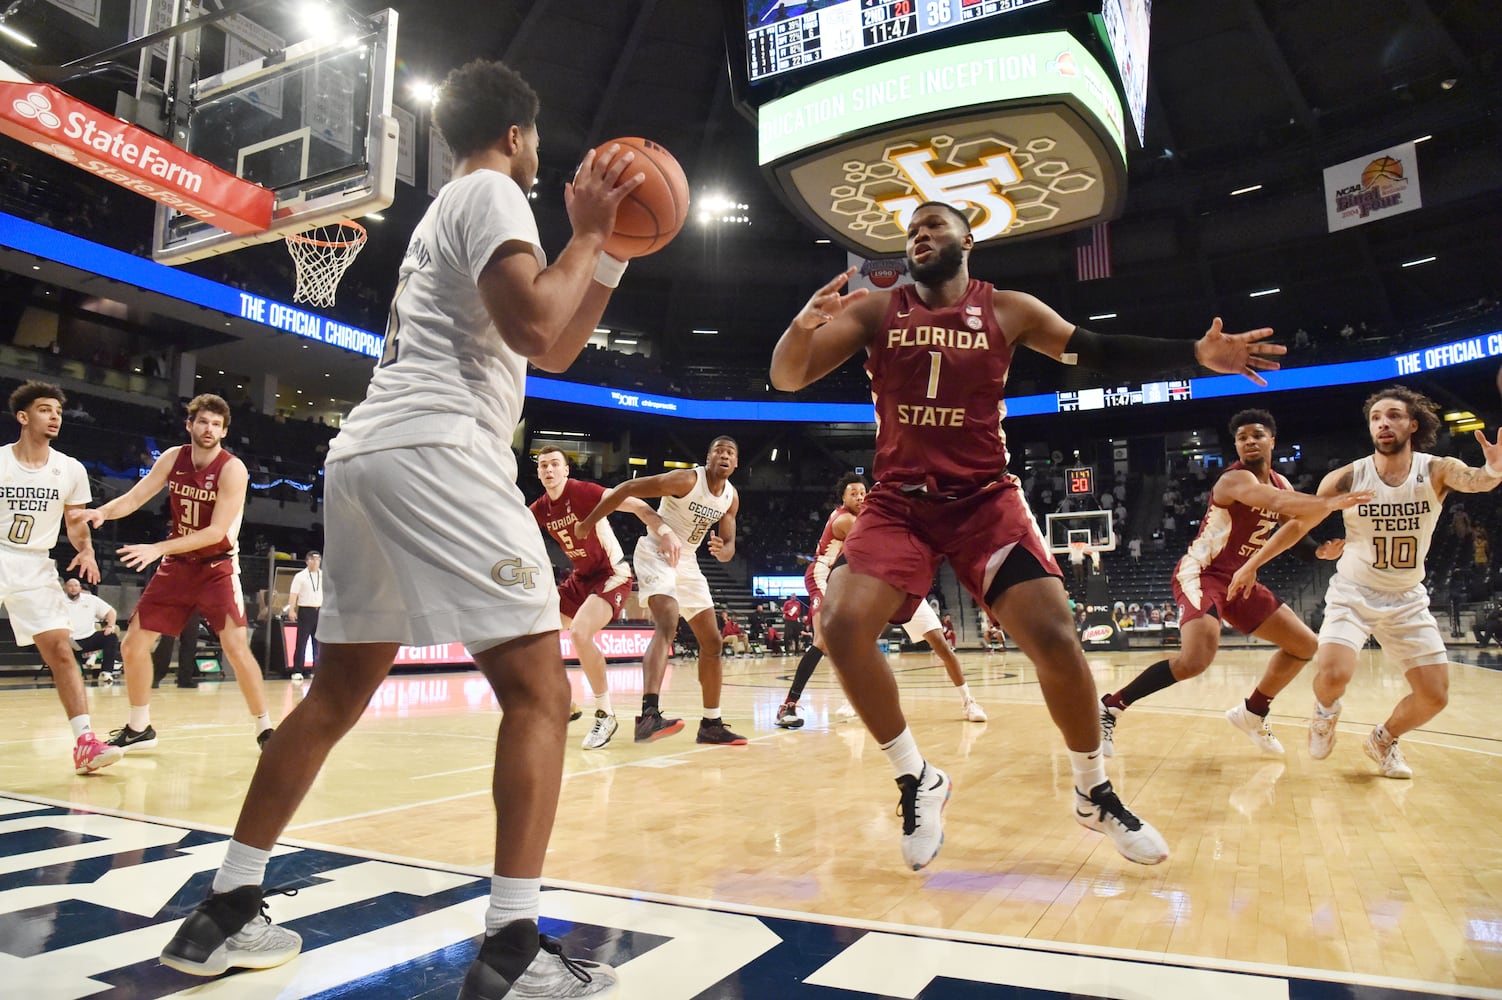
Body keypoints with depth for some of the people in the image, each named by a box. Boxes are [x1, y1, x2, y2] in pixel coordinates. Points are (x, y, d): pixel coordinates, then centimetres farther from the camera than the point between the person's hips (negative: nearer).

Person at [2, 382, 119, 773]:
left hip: (35, 568, 1)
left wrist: (86, 551, -6)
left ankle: (85, 741, -10)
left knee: (61, 650, -7)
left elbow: (75, 521, 12)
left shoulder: (70, 469, 1)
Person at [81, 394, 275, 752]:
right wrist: (102, 511, -24)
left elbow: (217, 532, -22)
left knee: (236, 647, -15)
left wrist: (158, 548, -28)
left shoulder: (232, 469, -17)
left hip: (217, 566, -5)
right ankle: (139, 728, 23)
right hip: (177, 564, 5)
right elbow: (134, 497, -2)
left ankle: (264, 727, -2)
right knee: (133, 645, 5)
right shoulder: (173, 458, -1)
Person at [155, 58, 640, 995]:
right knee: (539, 690, -9)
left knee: (339, 691, 16)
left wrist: (610, 255, 24)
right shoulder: (492, 192, 1)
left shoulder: (447, 210, 30)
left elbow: (556, 353, 29)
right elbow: (533, 329, -16)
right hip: (436, 451, -10)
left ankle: (225, 910, 24)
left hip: (367, 455, 10)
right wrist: (587, 232, -2)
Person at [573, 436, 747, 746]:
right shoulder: (687, 480, -19)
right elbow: (627, 489, -19)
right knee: (667, 626, -31)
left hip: (687, 561, 8)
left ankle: (711, 725, 16)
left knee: (712, 642, 7)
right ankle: (649, 715, -42)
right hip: (656, 553, -8)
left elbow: (729, 547, 6)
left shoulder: (731, 498, 2)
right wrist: (589, 523, -16)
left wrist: (721, 550, -20)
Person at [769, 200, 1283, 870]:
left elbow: (1101, 354, 10)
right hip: (899, 501, 0)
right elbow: (786, 378, -4)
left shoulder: (1009, 312, 5)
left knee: (1056, 639, -13)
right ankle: (917, 781, 1)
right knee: (843, 624, -21)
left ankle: (1094, 793, 14)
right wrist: (804, 323, -26)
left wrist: (1194, 354, -4)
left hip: (985, 500, 0)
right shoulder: (875, 310, 3)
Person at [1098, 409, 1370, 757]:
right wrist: (1328, 502, -52)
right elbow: (1278, 502, -38)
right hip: (1201, 574, -9)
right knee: (1196, 659, -30)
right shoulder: (1236, 479, -18)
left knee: (1305, 645, 15)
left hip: (1240, 580, 9)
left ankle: (1252, 713, 31)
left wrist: (1319, 549, -2)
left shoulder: (1281, 483, 9)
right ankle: (1109, 708, -18)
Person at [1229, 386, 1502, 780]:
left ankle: (1383, 740, 31)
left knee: (1435, 696, 1)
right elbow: (1299, 524, -4)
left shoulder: (1437, 471, -13)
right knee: (1334, 675, -23)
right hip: (1353, 593, -2)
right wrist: (1252, 565, -2)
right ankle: (1326, 712, 14)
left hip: (1408, 600, 2)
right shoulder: (1347, 478, -14)